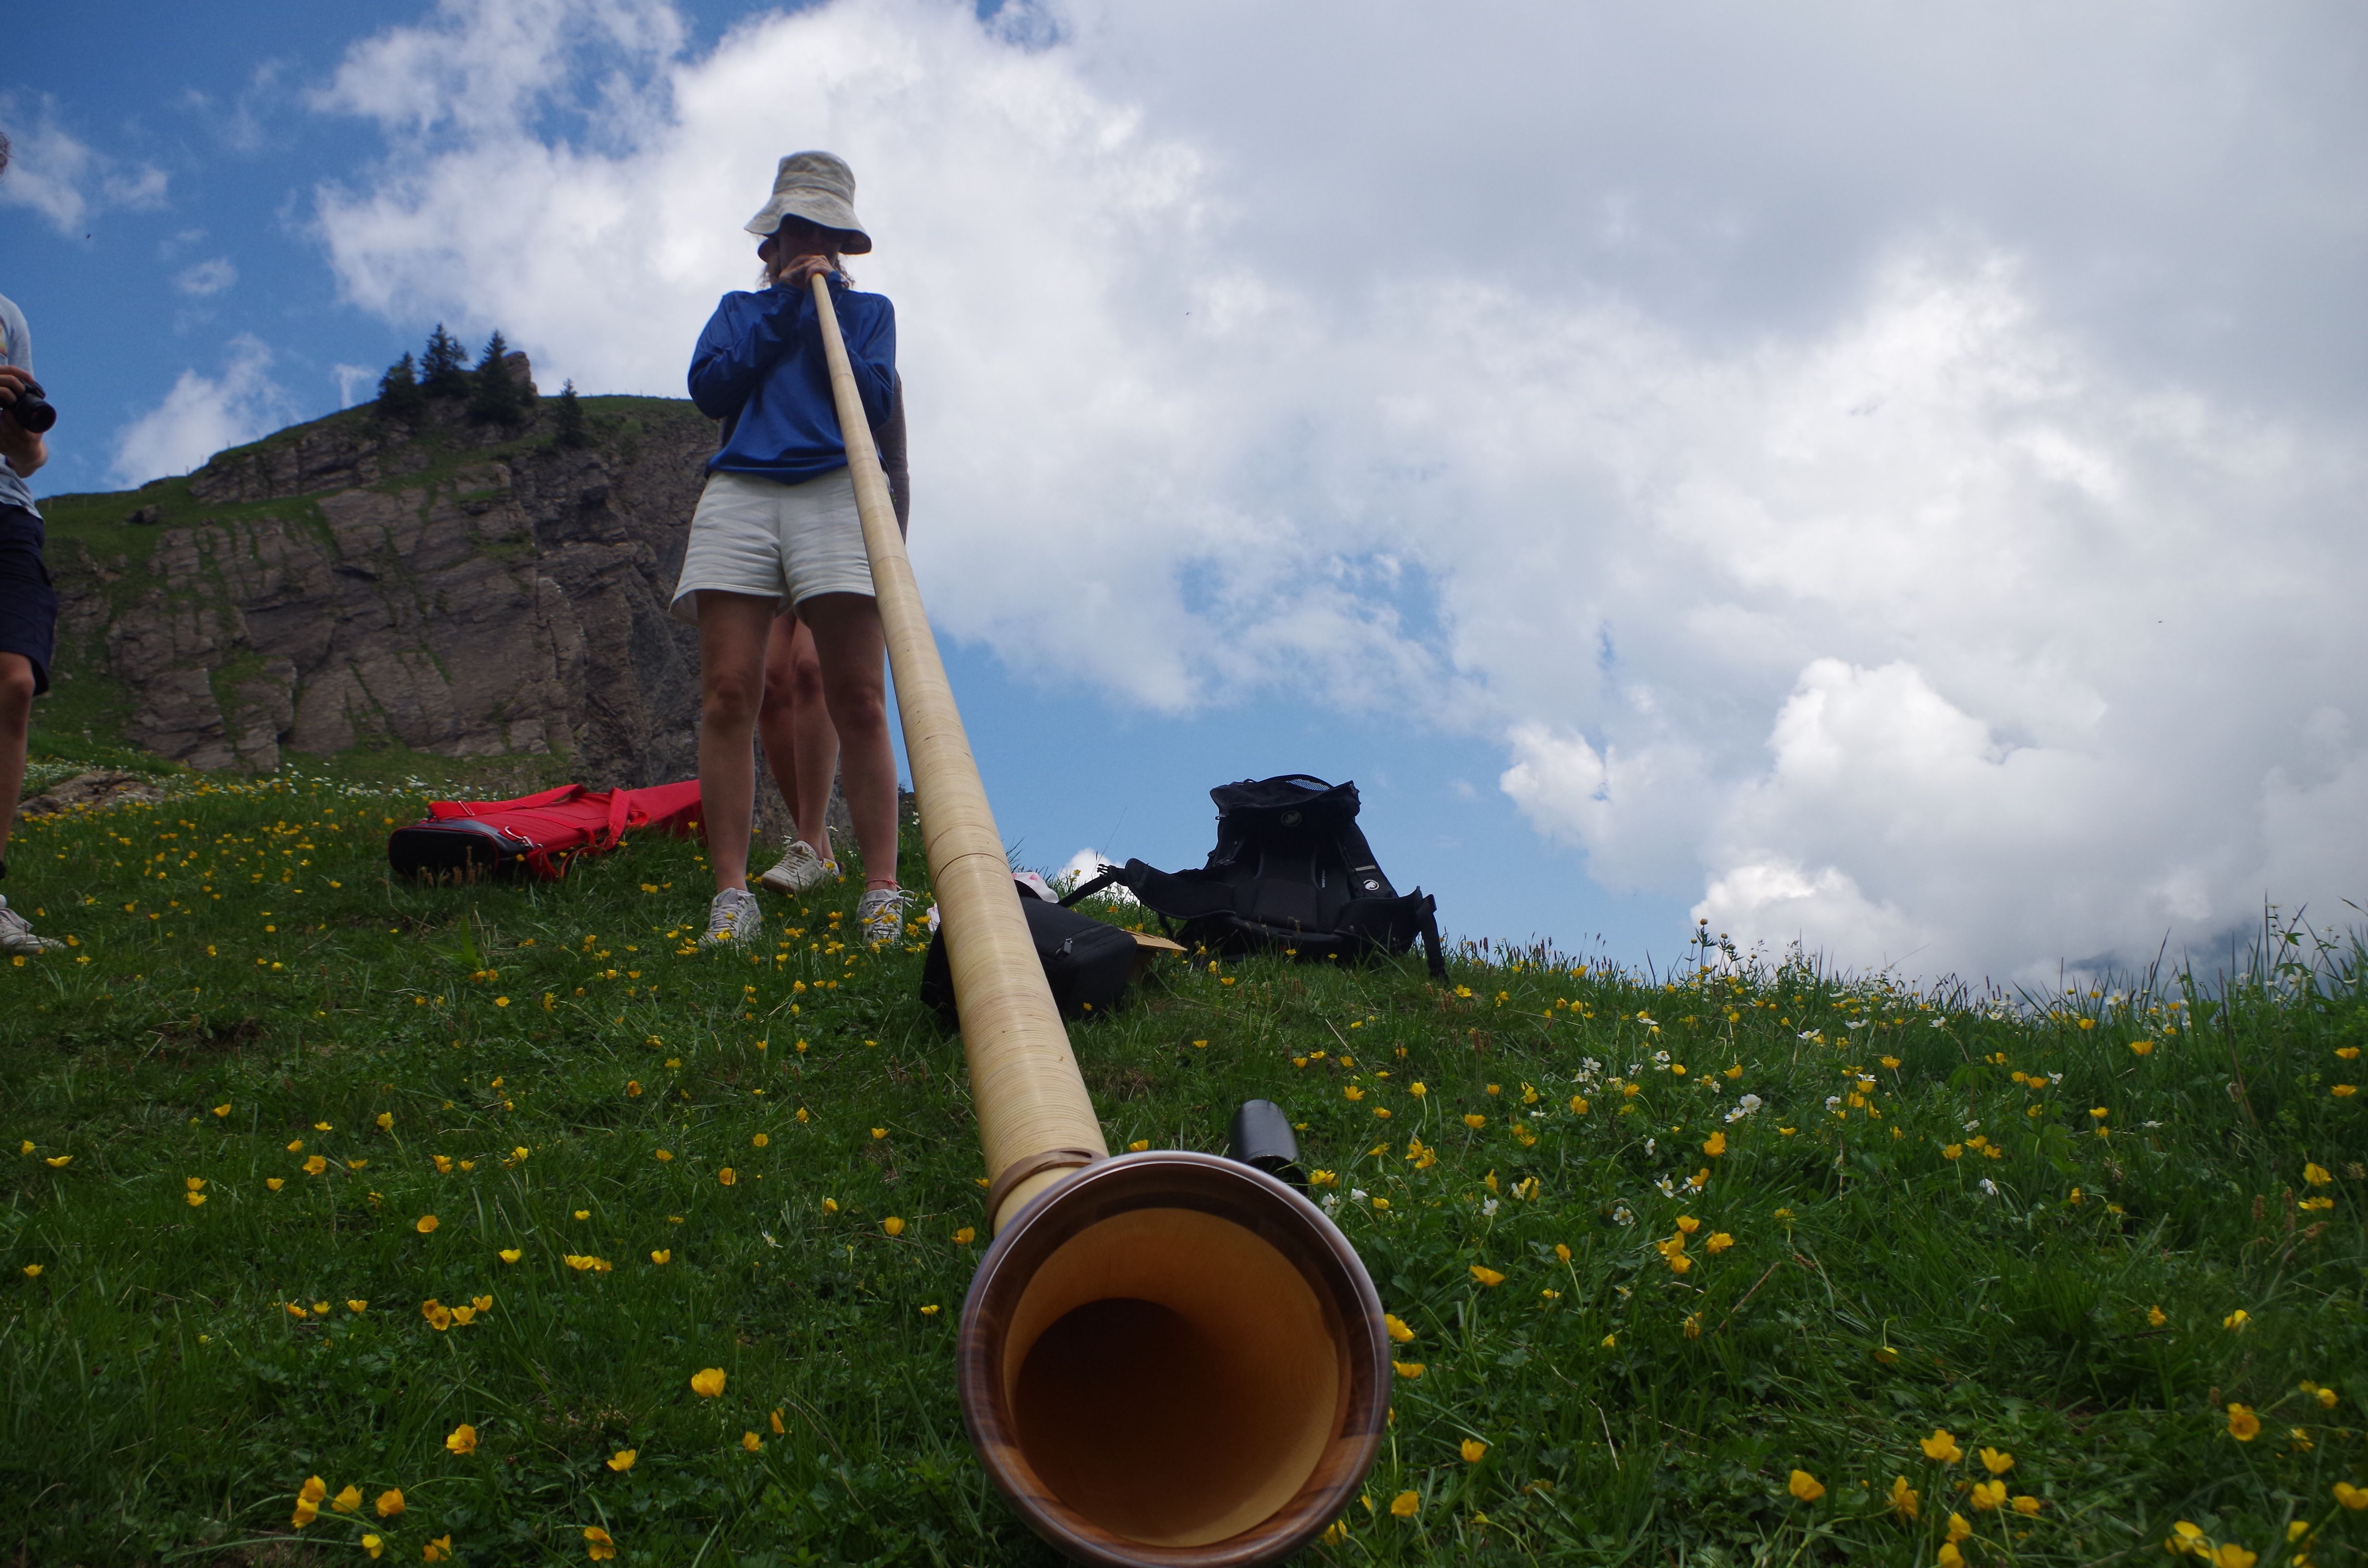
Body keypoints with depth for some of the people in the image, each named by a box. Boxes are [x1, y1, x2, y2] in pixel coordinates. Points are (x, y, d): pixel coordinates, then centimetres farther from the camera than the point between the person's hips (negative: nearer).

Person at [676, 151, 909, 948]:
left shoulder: (868, 310, 22)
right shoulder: (739, 310, 26)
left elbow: (874, 398, 3)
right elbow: (709, 388, 6)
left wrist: (827, 302, 3)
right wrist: (784, 306, 6)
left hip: (835, 497, -1)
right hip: (738, 496, 2)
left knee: (858, 702, -12)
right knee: (727, 695, -11)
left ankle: (882, 895, -13)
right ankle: (731, 894, -10)